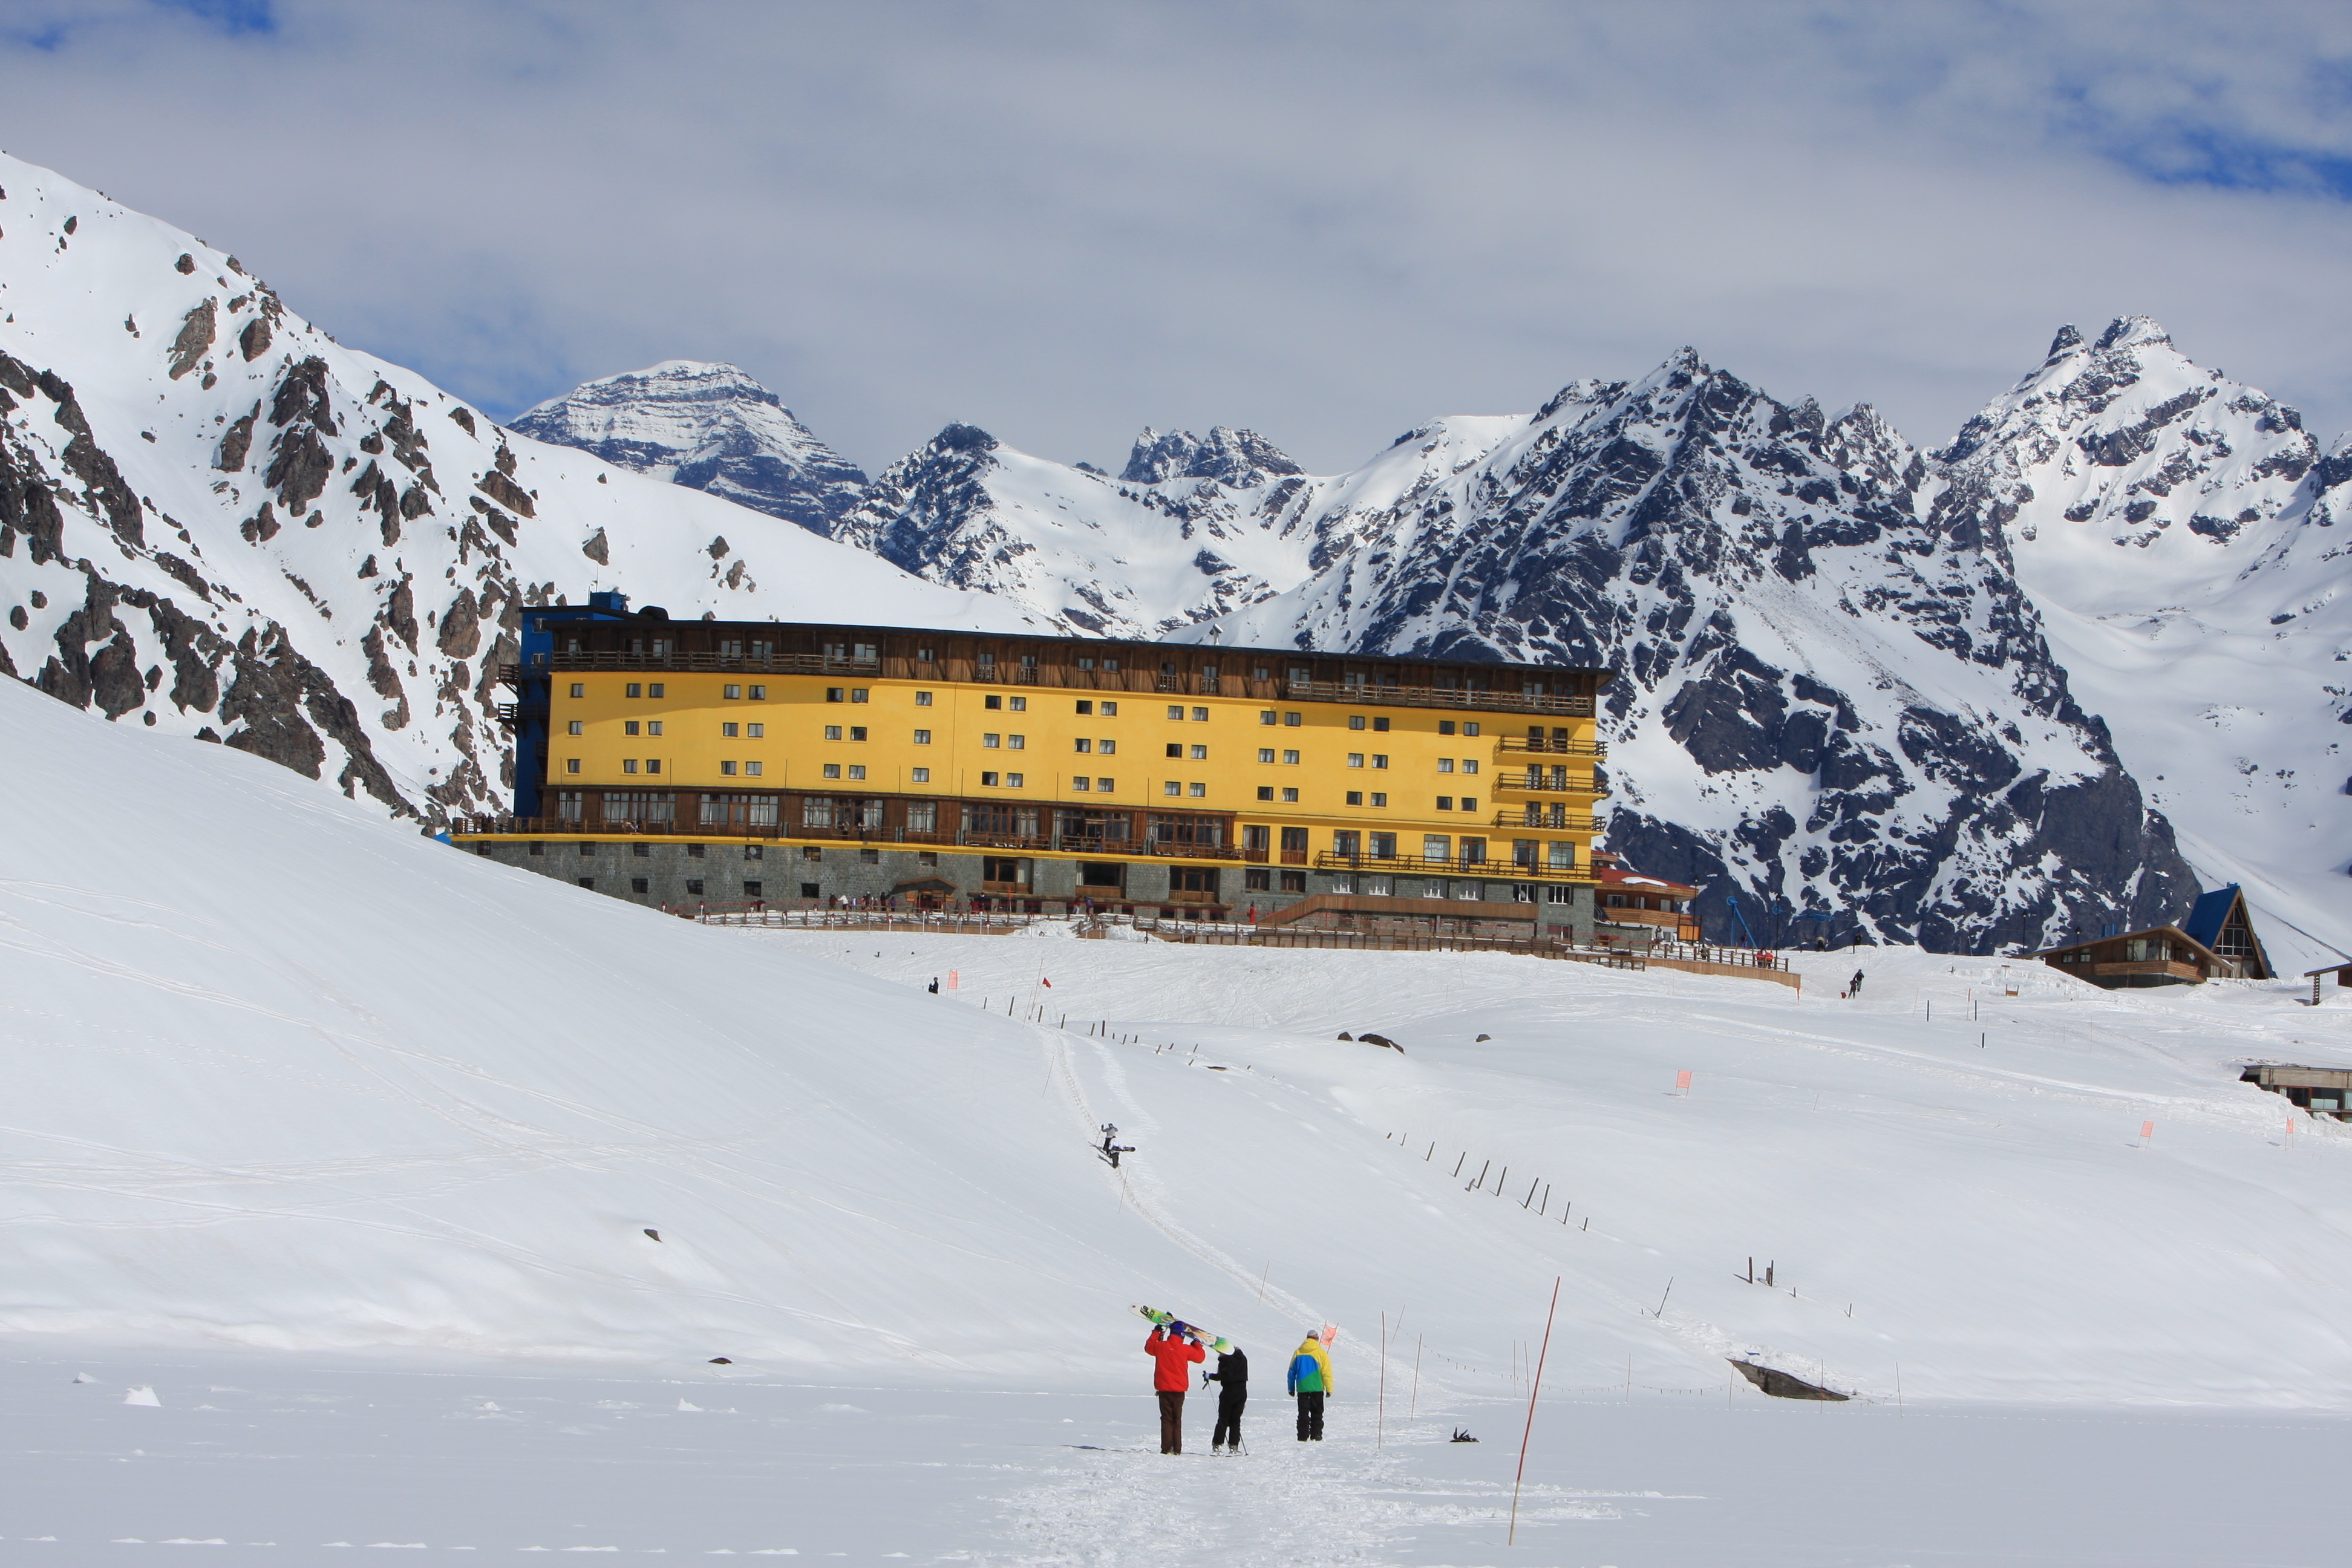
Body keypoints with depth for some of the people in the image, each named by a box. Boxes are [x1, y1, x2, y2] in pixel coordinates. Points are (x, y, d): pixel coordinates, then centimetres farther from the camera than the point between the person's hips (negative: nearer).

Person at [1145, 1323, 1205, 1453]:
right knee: (1177, 1419, 10)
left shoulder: (1161, 1346, -5)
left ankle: (1166, 1448, -6)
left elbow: (1149, 1347, 16)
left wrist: (1156, 1334, 29)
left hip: (1164, 1389, 0)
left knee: (1166, 1419, 4)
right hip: (1179, 1389, 0)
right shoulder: (1186, 1349, -7)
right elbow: (1200, 1357, 7)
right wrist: (1197, 1345, 25)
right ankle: (1177, 1449, 6)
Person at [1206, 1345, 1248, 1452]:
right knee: (1236, 1420, 10)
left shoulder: (1226, 1360, -13)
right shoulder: (1243, 1358, 10)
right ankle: (1234, 1445, 5)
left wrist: (1210, 1376, -14)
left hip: (1229, 1393, -6)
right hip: (1242, 1393, 6)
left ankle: (1217, 1445, -1)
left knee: (1223, 1419, 2)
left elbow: (1225, 1376, -22)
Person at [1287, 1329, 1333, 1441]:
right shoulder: (1321, 1353, -4)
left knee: (1303, 1413, 5)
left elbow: (1292, 1372, 9)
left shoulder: (1298, 1353, 5)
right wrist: (1329, 1389, -1)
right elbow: (1326, 1373, -6)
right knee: (1317, 1413, 7)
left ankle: (1303, 1437, 1)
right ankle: (1316, 1436, 3)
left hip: (1302, 1388, 2)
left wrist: (1291, 1388, 16)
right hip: (1317, 1388, -2)